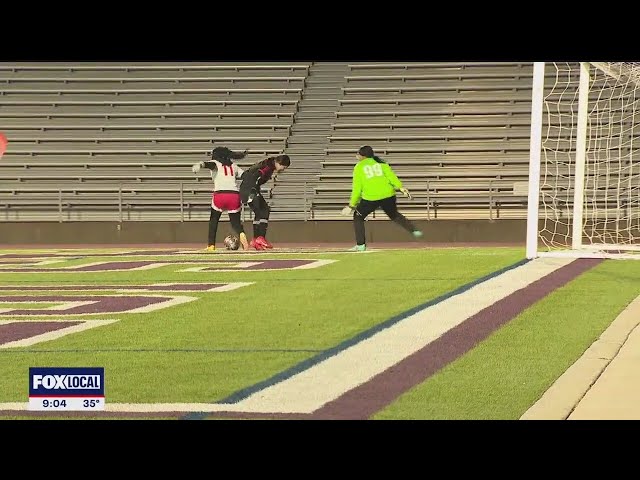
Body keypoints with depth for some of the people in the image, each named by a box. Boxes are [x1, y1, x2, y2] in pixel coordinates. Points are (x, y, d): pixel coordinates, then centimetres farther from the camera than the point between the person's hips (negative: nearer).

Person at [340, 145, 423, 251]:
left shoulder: (359, 167, 6)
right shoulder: (380, 162, 15)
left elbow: (357, 188, 3)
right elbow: (390, 175, 0)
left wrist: (352, 205, 7)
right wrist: (400, 187, -6)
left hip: (370, 198, -4)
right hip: (388, 195, 4)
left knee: (358, 217, 16)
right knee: (394, 215, 28)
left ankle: (360, 245, 7)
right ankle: (414, 230, 21)